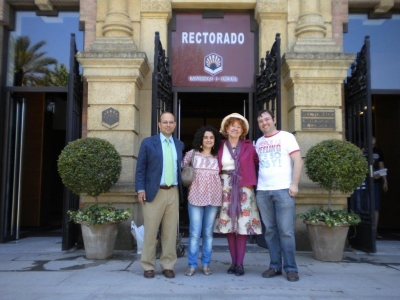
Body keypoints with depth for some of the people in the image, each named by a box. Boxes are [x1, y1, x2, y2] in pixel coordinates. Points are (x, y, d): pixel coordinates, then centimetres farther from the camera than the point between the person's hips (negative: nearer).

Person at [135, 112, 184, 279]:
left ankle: (168, 266, 17)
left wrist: (181, 187, 6)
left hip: (173, 192, 3)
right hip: (154, 192, -3)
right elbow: (140, 168, 0)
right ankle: (148, 266, 14)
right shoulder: (148, 143, 3)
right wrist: (140, 189, -8)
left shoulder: (179, 145, 13)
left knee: (170, 231, 6)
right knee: (150, 231, 2)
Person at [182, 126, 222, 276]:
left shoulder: (218, 156, 11)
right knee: (194, 233, -1)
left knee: (208, 233, 7)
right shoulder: (192, 153, 5)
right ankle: (192, 265, 8)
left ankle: (206, 264, 17)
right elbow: (180, 167, 3)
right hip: (196, 197, -2)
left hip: (214, 197, 2)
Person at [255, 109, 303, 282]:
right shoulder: (259, 142, 16)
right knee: (270, 230, 7)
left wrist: (294, 184, -12)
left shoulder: (286, 137, 2)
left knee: (286, 231, -4)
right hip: (262, 191, 5)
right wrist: (255, 185, 9)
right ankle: (275, 266, 15)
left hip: (283, 189, -4)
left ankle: (291, 268, 6)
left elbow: (298, 160, -3)